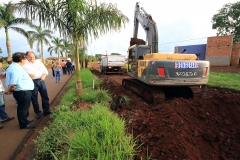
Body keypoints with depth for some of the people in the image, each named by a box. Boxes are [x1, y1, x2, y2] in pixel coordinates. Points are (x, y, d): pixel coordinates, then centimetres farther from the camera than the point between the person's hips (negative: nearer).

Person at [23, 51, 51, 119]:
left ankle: (46, 110, 22)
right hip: (32, 82, -3)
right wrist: (28, 75, -23)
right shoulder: (24, 64, 0)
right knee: (34, 98, 6)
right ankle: (38, 113, 20)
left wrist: (44, 75, -6)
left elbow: (45, 70, 13)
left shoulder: (39, 62, 12)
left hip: (41, 81, 4)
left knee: (45, 96, 8)